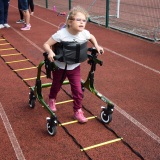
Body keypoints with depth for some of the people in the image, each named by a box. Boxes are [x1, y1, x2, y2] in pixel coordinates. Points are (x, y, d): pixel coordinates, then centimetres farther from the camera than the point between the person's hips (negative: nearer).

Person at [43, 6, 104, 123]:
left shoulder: (84, 33, -15)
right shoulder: (61, 34, -29)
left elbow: (92, 37, 10)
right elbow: (46, 44, -24)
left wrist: (97, 46, -2)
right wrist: (50, 52, -43)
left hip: (75, 67, 2)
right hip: (60, 66, -2)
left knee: (78, 90, -2)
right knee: (56, 86, 22)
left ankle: (78, 111, 19)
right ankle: (52, 100, 55)